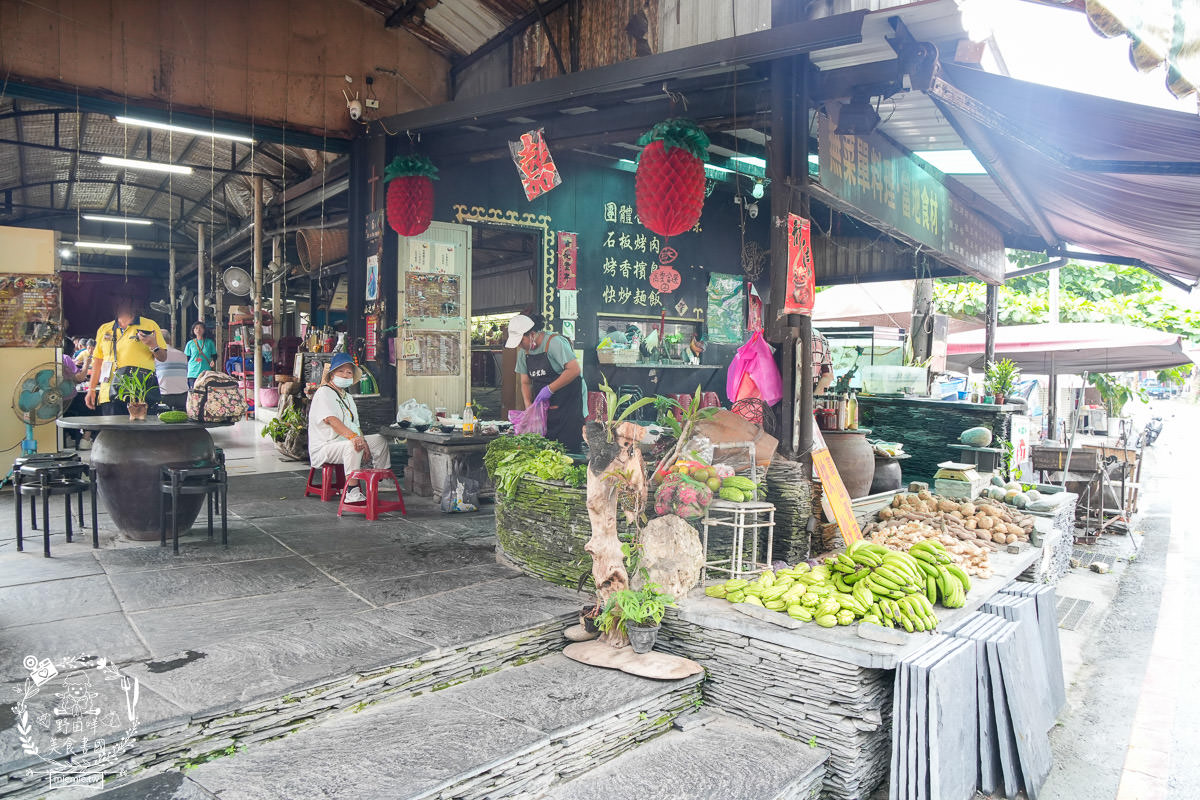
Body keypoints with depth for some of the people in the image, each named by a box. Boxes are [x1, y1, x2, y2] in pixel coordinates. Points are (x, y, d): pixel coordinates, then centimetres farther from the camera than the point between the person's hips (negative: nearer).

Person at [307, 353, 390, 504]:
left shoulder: (348, 397, 21)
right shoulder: (324, 392, -8)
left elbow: (356, 425, 16)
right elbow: (331, 419, -25)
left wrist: (363, 442, -5)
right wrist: (353, 437, -40)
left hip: (347, 441, 9)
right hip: (324, 448, -9)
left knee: (380, 440, 1)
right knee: (352, 447, -36)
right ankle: (352, 494, -36)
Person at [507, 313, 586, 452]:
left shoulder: (555, 342, -14)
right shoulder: (523, 352, 8)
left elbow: (574, 370, -21)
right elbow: (525, 383, 12)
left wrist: (550, 389, -20)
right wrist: (528, 406, -4)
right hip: (543, 407, 7)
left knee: (569, 448, -12)